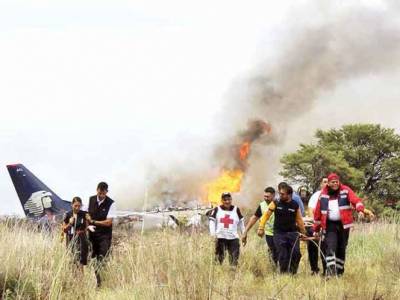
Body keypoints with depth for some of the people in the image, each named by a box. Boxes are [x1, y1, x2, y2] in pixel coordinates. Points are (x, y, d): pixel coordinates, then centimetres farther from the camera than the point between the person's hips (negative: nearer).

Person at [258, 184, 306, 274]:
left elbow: (299, 220, 11)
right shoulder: (275, 204, -2)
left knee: (296, 253, -11)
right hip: (279, 234, -1)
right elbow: (266, 215, 1)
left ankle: (292, 273, 5)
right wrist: (261, 228, -6)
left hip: (292, 233, 1)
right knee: (283, 256, -5)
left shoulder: (295, 205, 2)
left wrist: (303, 233, 15)